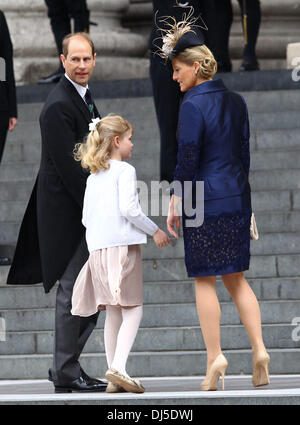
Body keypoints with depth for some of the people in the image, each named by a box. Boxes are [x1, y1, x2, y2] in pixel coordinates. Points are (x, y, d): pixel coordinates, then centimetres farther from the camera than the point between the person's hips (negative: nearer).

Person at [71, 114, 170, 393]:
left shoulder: (93, 177, 18)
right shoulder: (124, 171, -4)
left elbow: (86, 218, 17)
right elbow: (128, 208, -15)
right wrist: (155, 231, -5)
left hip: (97, 249, 7)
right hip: (123, 245, -7)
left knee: (113, 313, 10)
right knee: (132, 310, -6)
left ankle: (114, 378, 7)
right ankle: (118, 367, -23)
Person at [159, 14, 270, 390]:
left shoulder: (193, 104, -13)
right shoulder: (235, 100, 9)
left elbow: (188, 158, -13)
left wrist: (174, 204, -7)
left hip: (204, 200, -7)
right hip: (237, 197, 7)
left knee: (204, 280, 1)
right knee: (236, 277, 12)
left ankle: (215, 357, 0)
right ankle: (259, 349, 2)